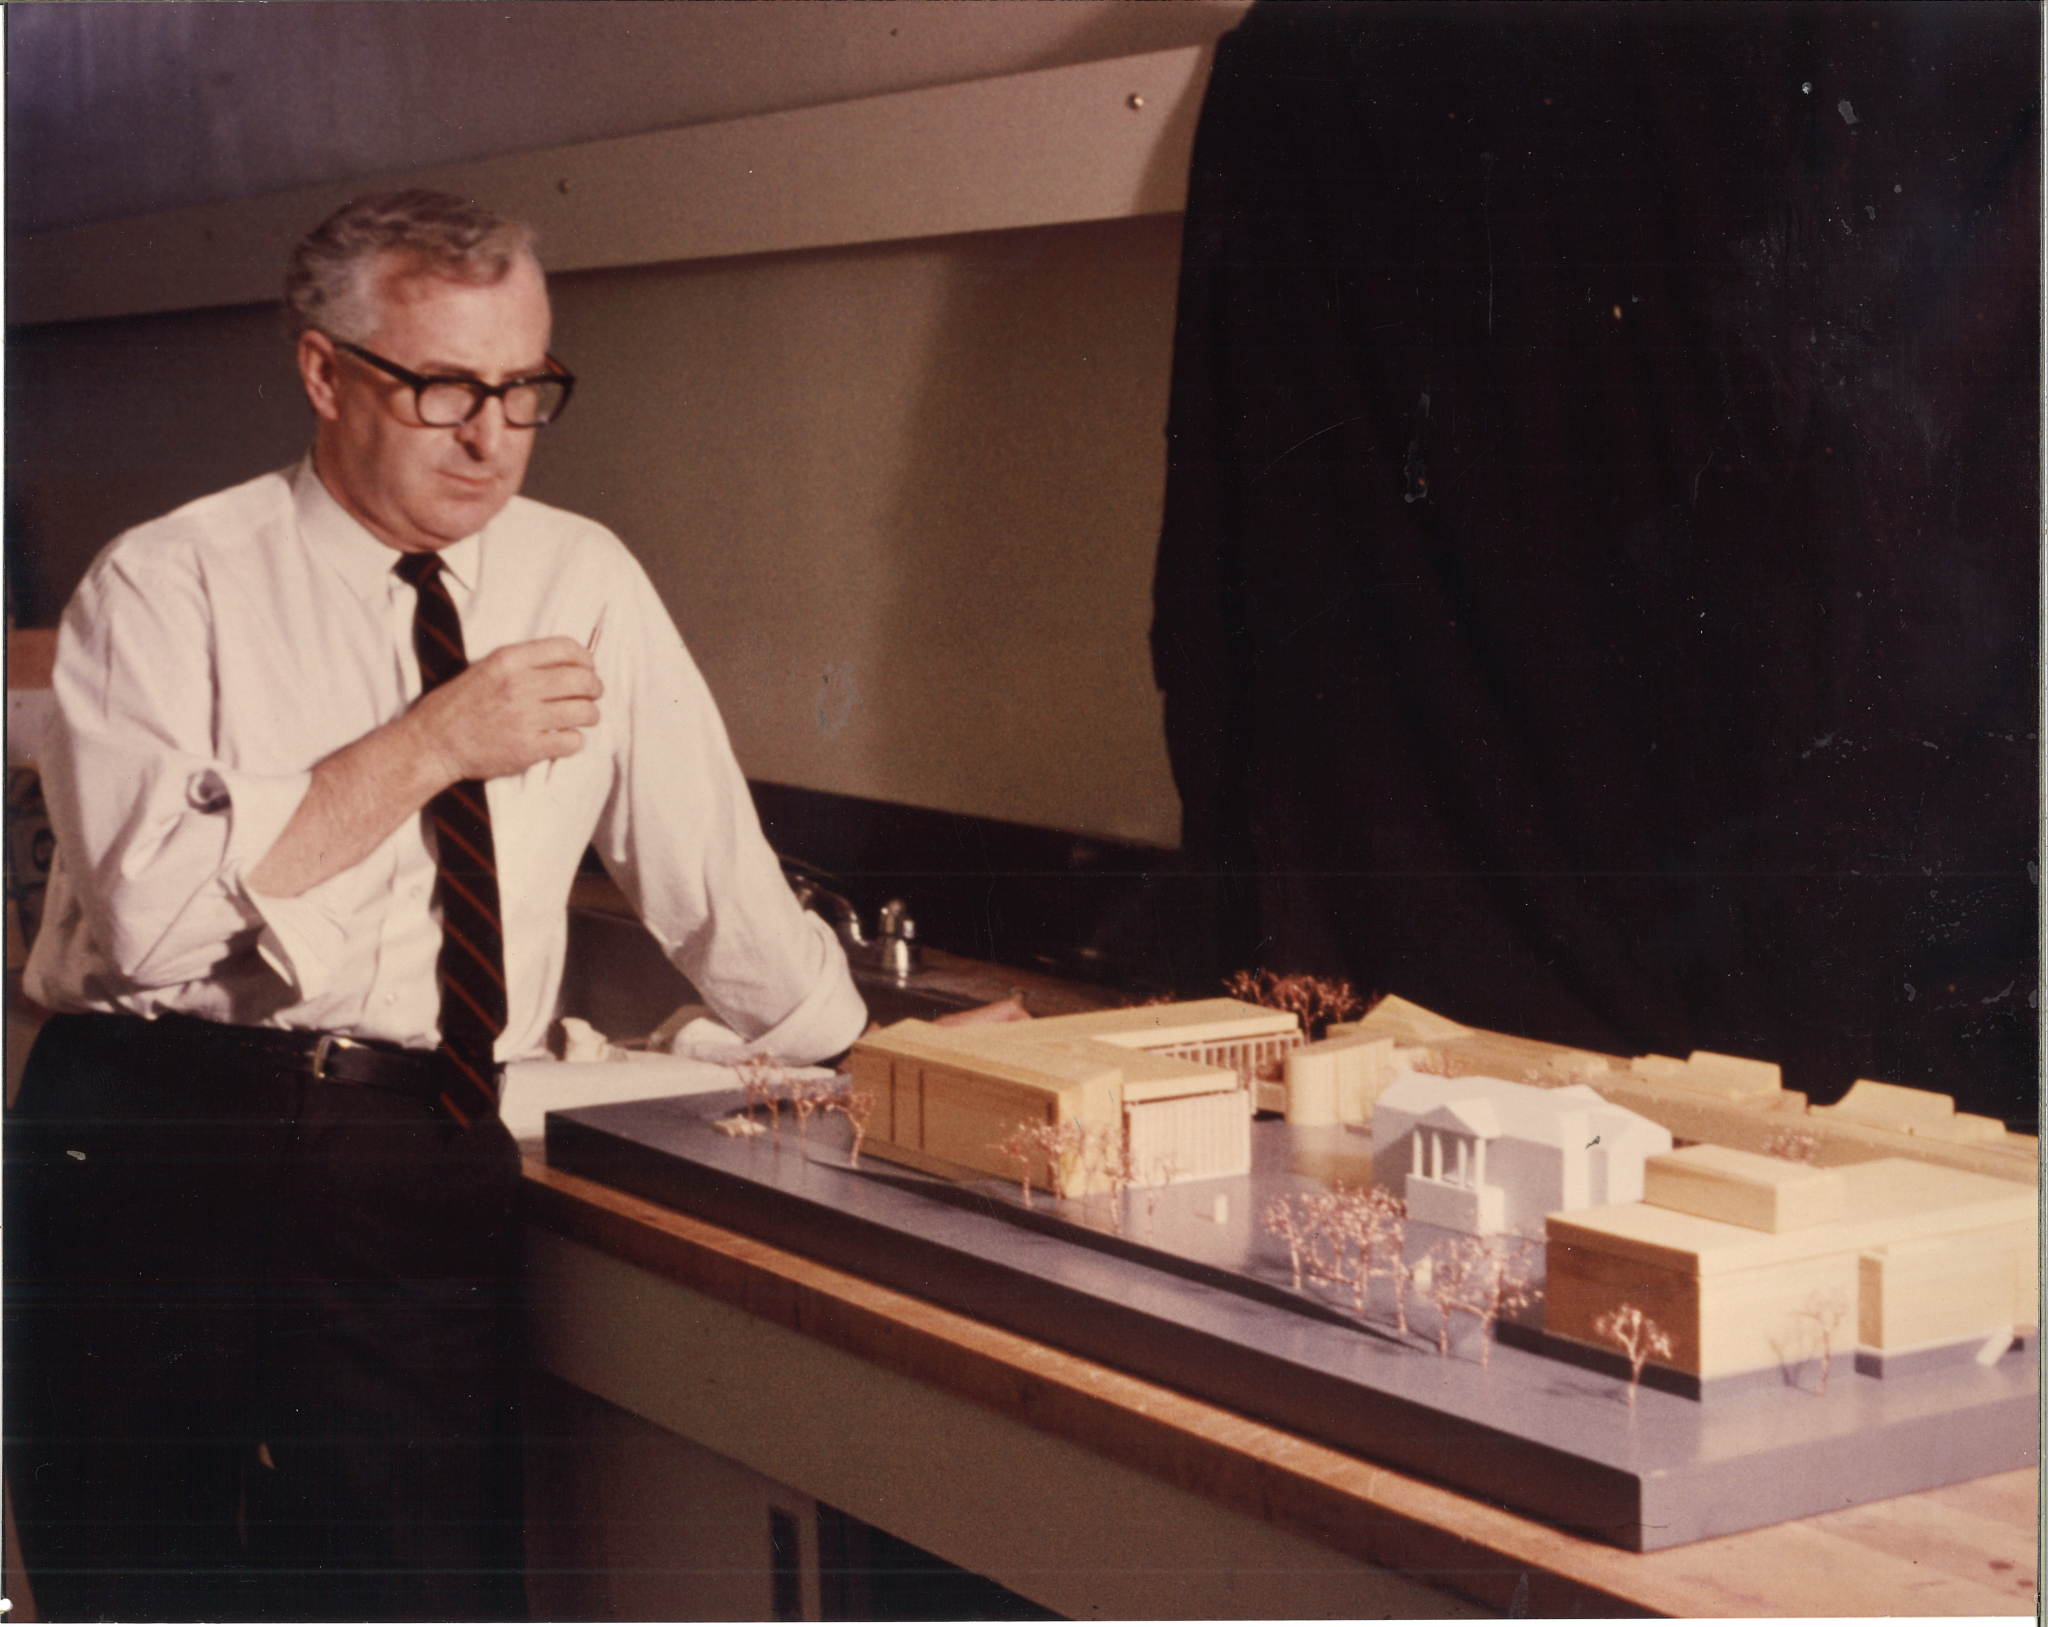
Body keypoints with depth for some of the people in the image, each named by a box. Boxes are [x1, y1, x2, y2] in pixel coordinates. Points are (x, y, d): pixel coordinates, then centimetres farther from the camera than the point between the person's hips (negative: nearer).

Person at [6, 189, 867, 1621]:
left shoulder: (586, 584, 10)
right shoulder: (164, 586, 0)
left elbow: (705, 862, 19)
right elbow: (146, 909, -14)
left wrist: (875, 1064, 25)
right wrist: (428, 748, -12)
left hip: (420, 1169, 2)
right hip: (146, 1140, -2)